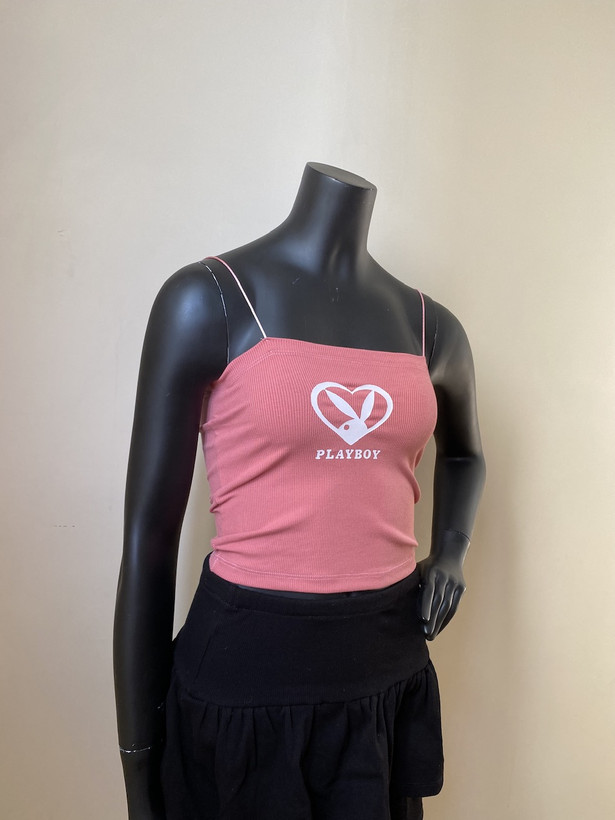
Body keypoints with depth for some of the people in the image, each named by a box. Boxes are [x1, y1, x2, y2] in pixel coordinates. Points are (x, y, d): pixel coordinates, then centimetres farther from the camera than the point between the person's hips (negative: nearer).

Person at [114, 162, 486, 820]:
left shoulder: (431, 328, 3)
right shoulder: (206, 300, -10)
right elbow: (149, 530, -8)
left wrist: (450, 550, 3)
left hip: (390, 669, 4)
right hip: (246, 666, -3)